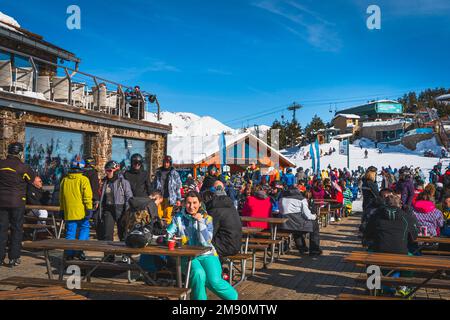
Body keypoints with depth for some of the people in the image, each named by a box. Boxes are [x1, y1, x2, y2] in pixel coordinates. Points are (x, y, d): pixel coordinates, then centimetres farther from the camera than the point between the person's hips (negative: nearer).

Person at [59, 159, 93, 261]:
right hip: (81, 212, -4)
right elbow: (87, 196, -11)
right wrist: (89, 209, -7)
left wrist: (62, 210, 23)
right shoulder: (83, 179, -7)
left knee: (70, 232, 8)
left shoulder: (65, 180, 9)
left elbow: (61, 197, 16)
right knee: (84, 228, 9)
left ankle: (69, 254, 10)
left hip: (68, 212, 4)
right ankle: (79, 249, -3)